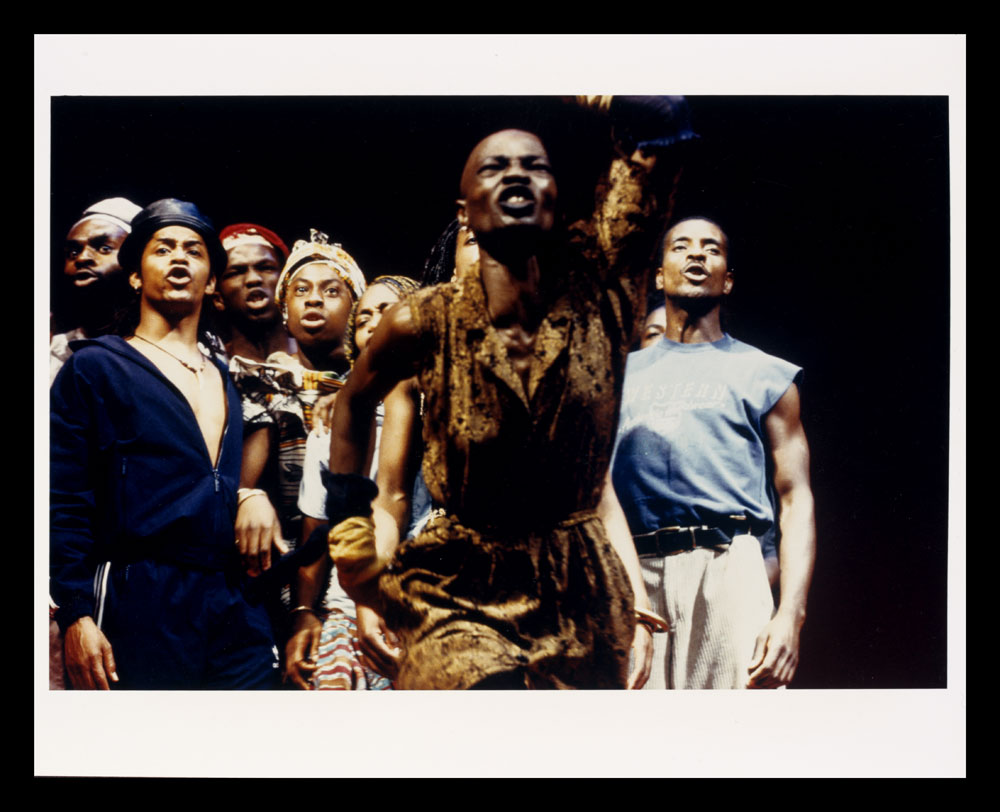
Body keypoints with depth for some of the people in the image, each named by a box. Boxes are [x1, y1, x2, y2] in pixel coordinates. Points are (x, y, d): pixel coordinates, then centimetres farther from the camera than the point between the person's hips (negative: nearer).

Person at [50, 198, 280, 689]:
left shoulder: (226, 383, 21)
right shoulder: (94, 367, 4)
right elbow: (65, 503, -4)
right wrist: (76, 616, -13)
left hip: (236, 612, 5)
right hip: (140, 610, -5)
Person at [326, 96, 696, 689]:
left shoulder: (599, 288, -9)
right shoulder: (427, 323, -9)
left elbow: (659, 125, -18)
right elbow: (356, 401, 12)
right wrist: (351, 532, 11)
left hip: (579, 597, 2)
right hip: (458, 595, -2)